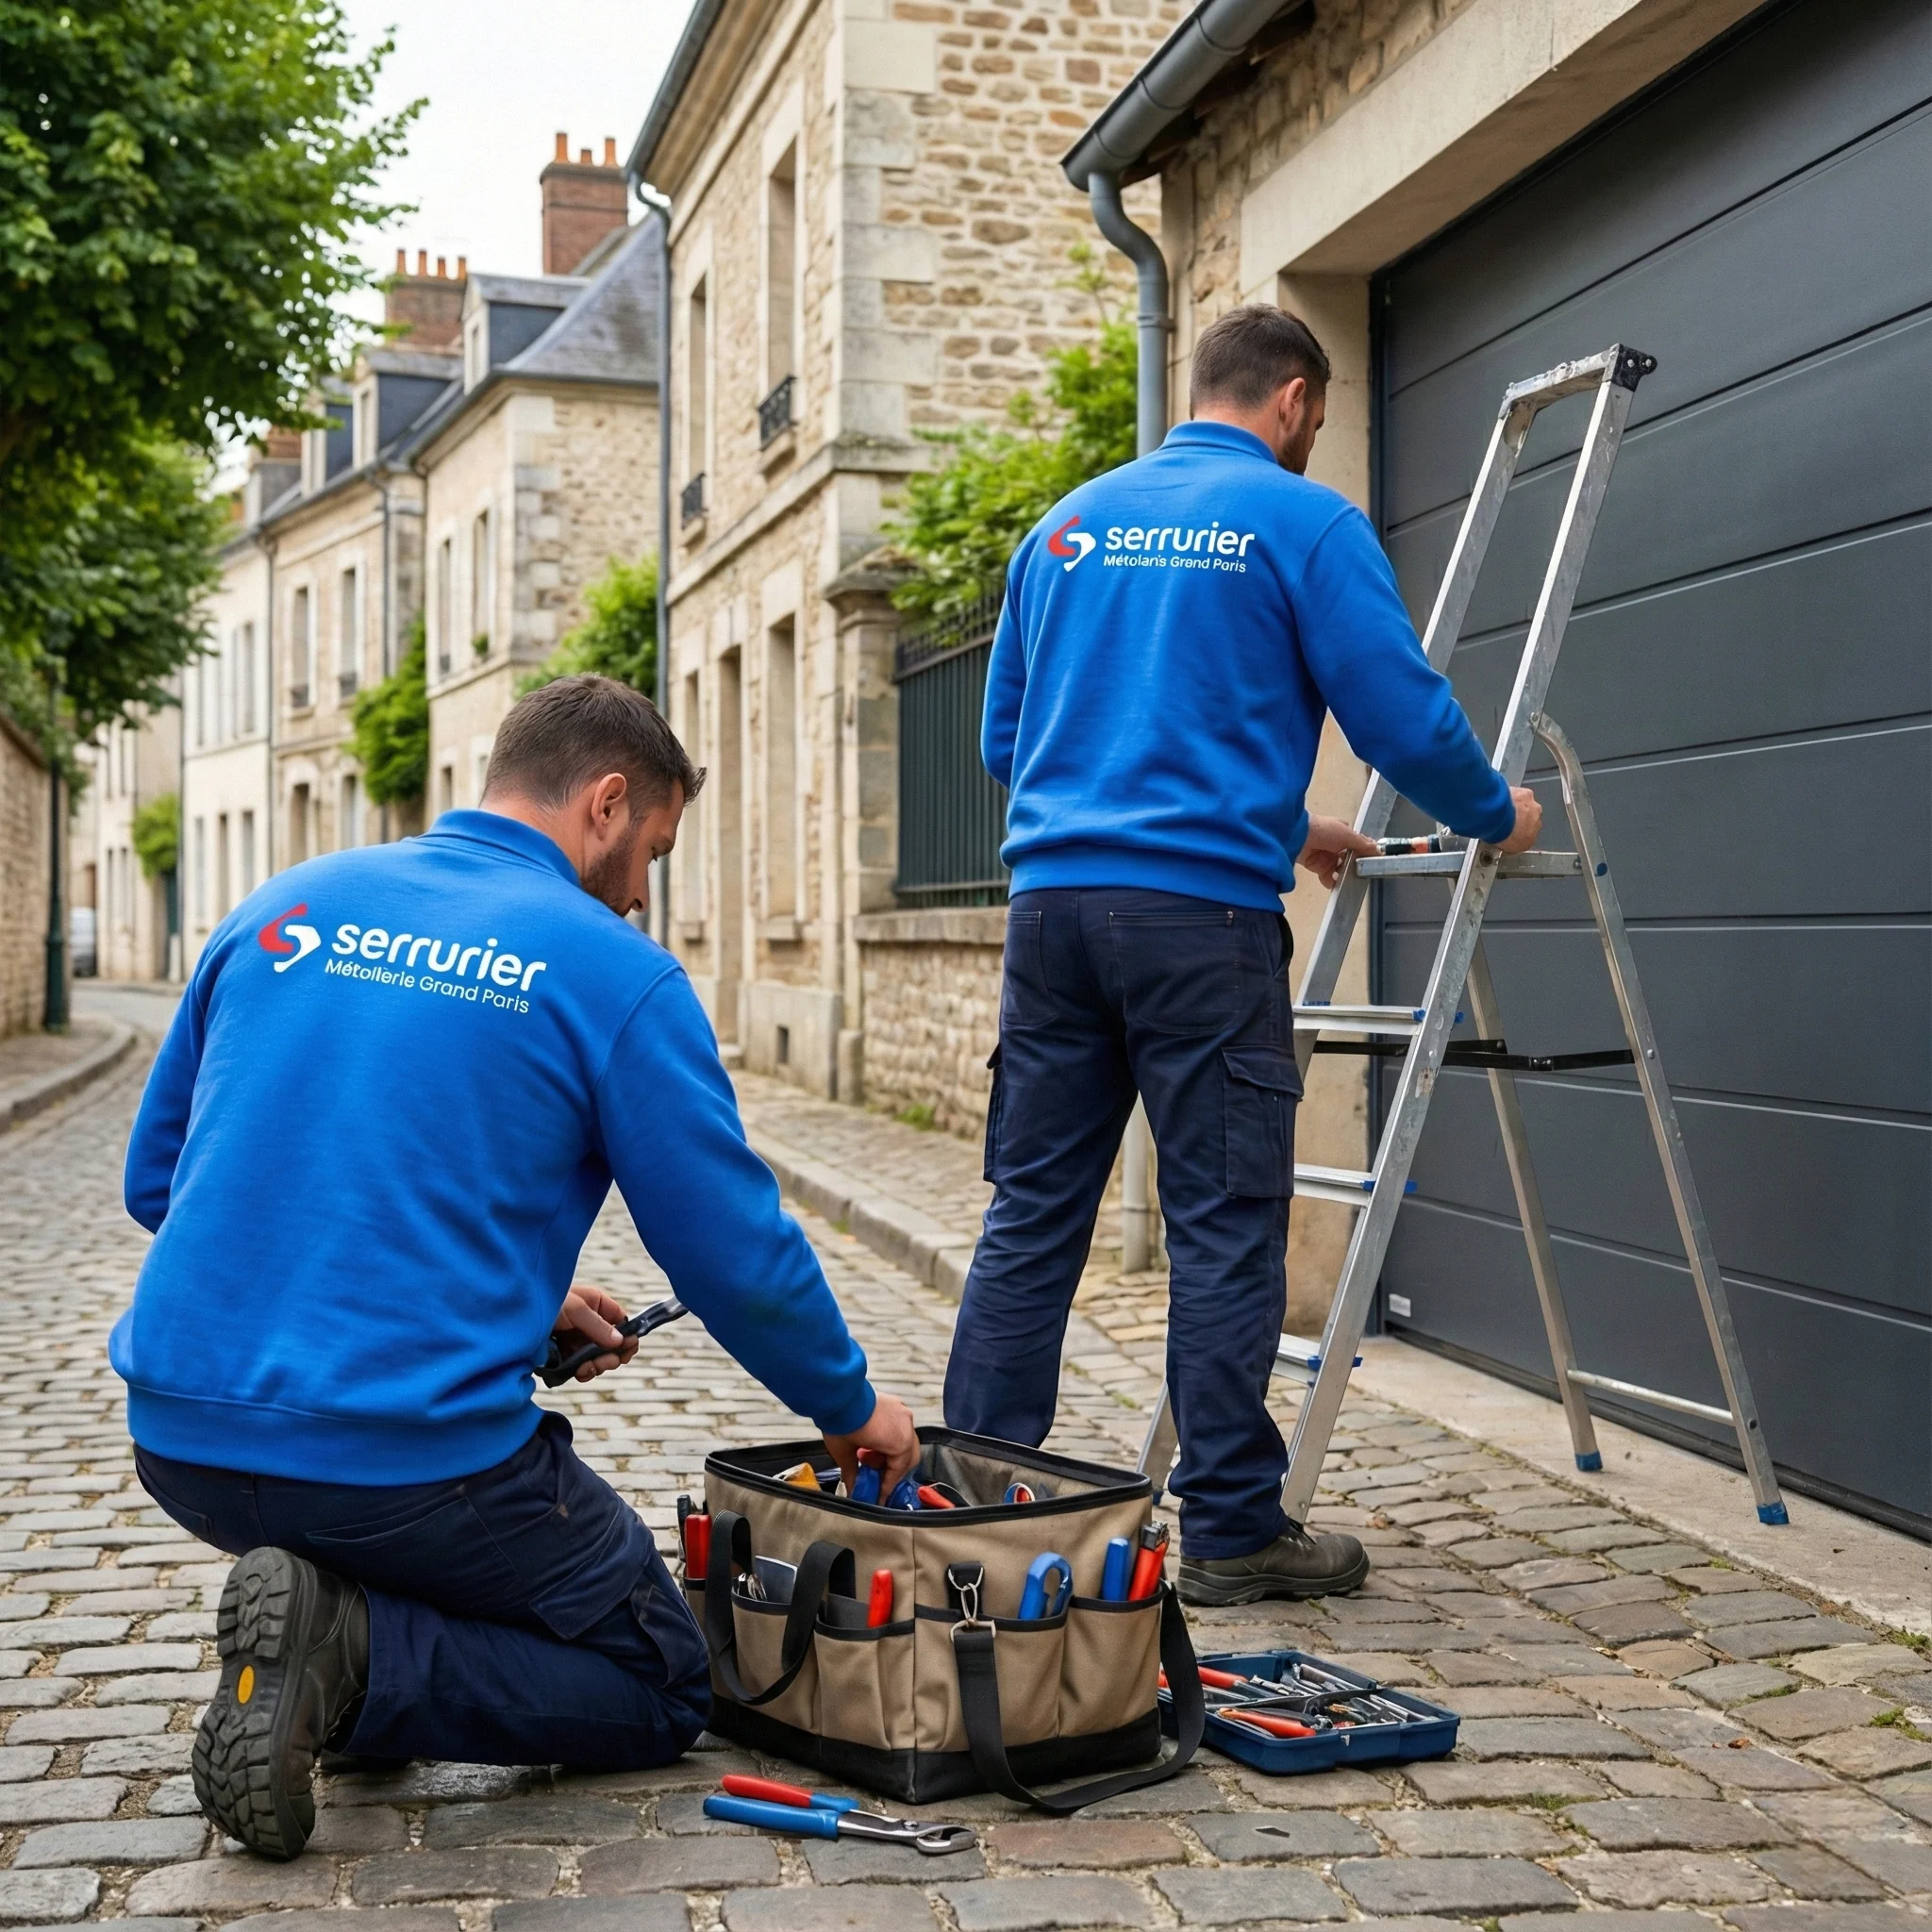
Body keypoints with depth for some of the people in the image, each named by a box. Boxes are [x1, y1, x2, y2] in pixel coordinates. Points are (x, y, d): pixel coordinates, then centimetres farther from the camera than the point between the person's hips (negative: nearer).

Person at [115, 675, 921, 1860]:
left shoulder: (282, 908, 8)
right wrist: (850, 1406, 17)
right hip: (412, 1460, -6)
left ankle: (329, 1628, 11)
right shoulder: (615, 974, -7)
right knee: (665, 1684, 16)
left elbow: (157, 1180, 16)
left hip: (181, 1440, 7)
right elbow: (739, 1256, -4)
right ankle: (356, 1659, -8)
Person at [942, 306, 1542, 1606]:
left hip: (1054, 901, 6)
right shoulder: (1305, 523, 1)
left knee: (1032, 1218, 10)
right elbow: (1403, 716, -4)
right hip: (1201, 914, -5)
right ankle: (1233, 1533, 11)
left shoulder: (1069, 523, 18)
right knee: (1226, 1230, 2)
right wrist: (1496, 814, 19)